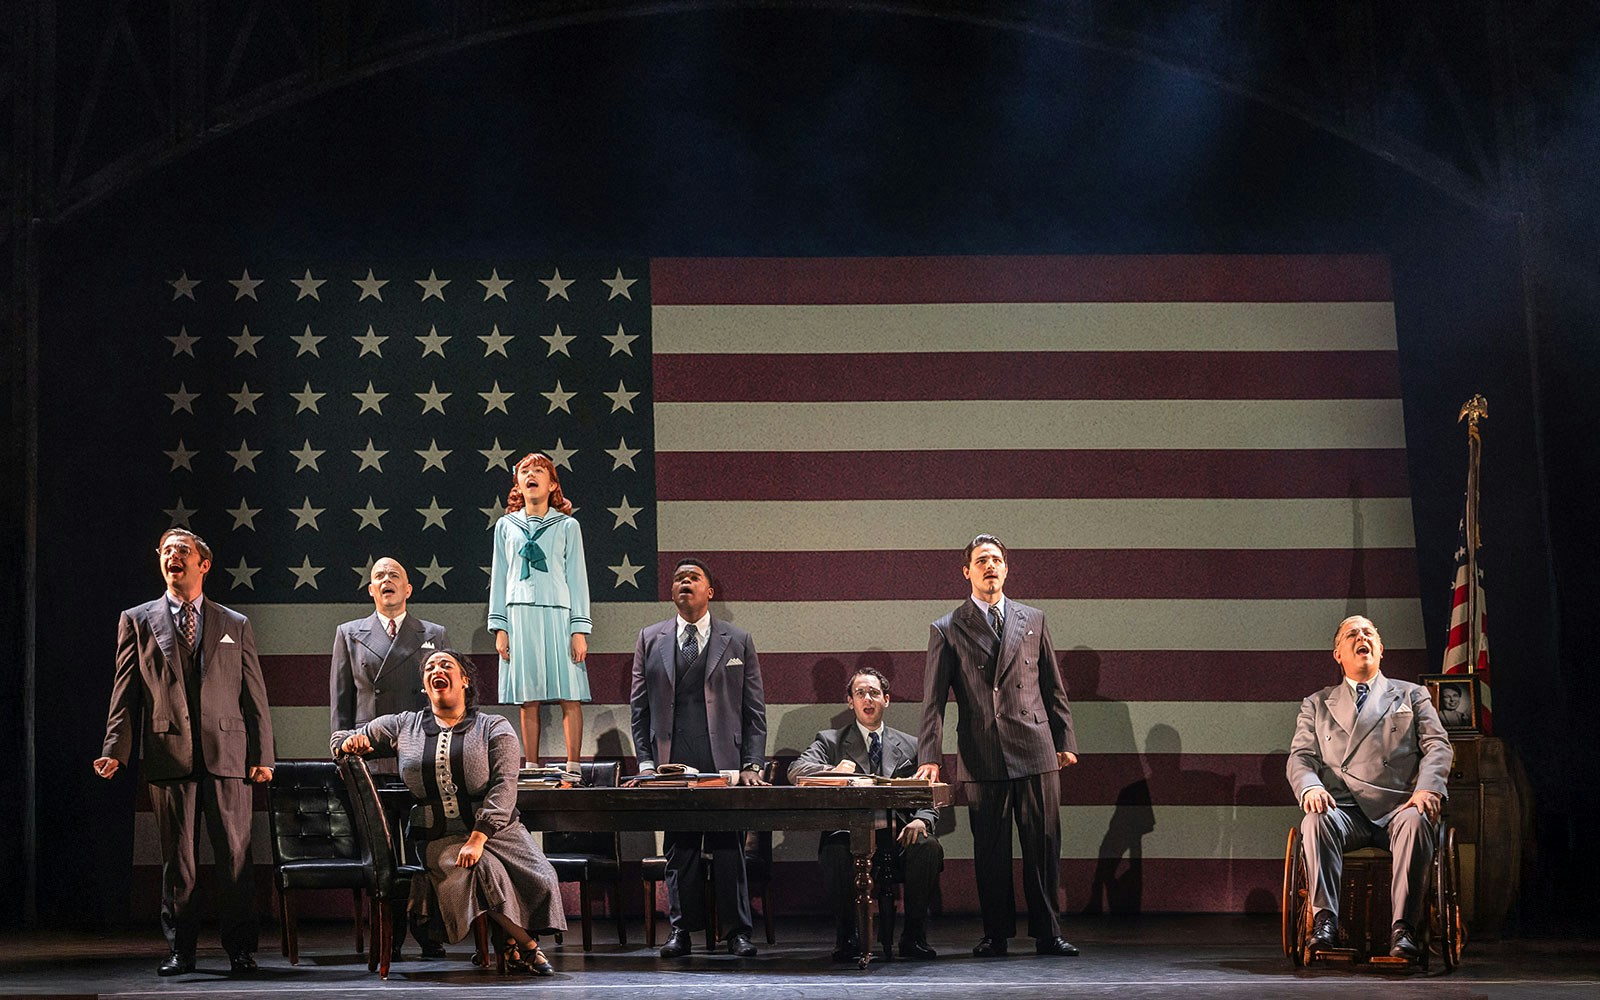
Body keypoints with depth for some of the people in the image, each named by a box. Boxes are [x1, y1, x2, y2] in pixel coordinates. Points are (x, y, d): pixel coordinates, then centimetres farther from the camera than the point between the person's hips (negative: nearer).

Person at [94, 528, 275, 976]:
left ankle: (240, 948, 5)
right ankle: (179, 950, 11)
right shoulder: (137, 621, 12)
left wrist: (262, 755, 2)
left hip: (226, 753, 0)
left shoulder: (236, 626, 14)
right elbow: (125, 692, 7)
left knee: (234, 854, -2)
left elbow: (255, 696, 11)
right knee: (176, 856, 3)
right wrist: (115, 750, -4)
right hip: (169, 754, 0)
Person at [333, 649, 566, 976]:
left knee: (540, 879, -27)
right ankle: (528, 945, -11)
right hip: (439, 836, 0)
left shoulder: (494, 728, 6)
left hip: (496, 829, 0)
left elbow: (503, 786, -7)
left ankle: (511, 942, 0)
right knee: (483, 872, -33)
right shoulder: (403, 726, 15)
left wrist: (477, 839, -20)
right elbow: (341, 738, 23)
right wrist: (351, 742, -4)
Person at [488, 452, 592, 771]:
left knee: (570, 697, -7)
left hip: (559, 614, -1)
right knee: (528, 701, 1)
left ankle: (573, 766, -3)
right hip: (519, 616, 2)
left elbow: (577, 577, 6)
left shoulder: (567, 526, 9)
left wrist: (580, 629, -2)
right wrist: (499, 628, 5)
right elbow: (498, 577, 14)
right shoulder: (506, 526, 14)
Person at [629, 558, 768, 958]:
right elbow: (639, 707, 11)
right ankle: (681, 929, 9)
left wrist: (752, 765, -1)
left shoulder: (738, 641, 9)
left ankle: (738, 932, 6)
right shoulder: (650, 639, 12)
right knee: (679, 850, 3)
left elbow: (754, 710, 7)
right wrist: (645, 762, 2)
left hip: (725, 762, -1)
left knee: (729, 849, 0)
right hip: (671, 763, 1)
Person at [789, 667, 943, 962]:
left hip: (897, 835, 1)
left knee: (928, 846, -30)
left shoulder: (909, 746, 20)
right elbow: (796, 771, -4)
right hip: (850, 834, -1)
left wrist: (921, 820, -12)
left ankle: (914, 936, -15)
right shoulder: (830, 741, 14)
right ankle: (846, 937, -16)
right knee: (835, 851, -35)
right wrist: (832, 770, -26)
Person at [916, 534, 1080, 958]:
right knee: (990, 851, 3)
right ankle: (996, 934, 13)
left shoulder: (1032, 620, 13)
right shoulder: (948, 630, 6)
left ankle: (1047, 933, 11)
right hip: (981, 758, -1)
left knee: (1043, 845, 2)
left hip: (1035, 751, 2)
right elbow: (933, 700, 1)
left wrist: (1065, 742, 10)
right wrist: (930, 758, -7)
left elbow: (1054, 688, 15)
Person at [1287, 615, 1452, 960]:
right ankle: (1324, 921, -40)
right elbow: (1300, 756, 13)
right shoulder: (1317, 705, 25)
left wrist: (1428, 788, -11)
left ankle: (1403, 928, -42)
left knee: (1416, 822, -36)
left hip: (1397, 807, -1)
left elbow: (1438, 747, 10)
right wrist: (1310, 787, -12)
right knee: (1317, 821, -34)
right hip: (1344, 809, 1)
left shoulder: (1412, 695, 24)